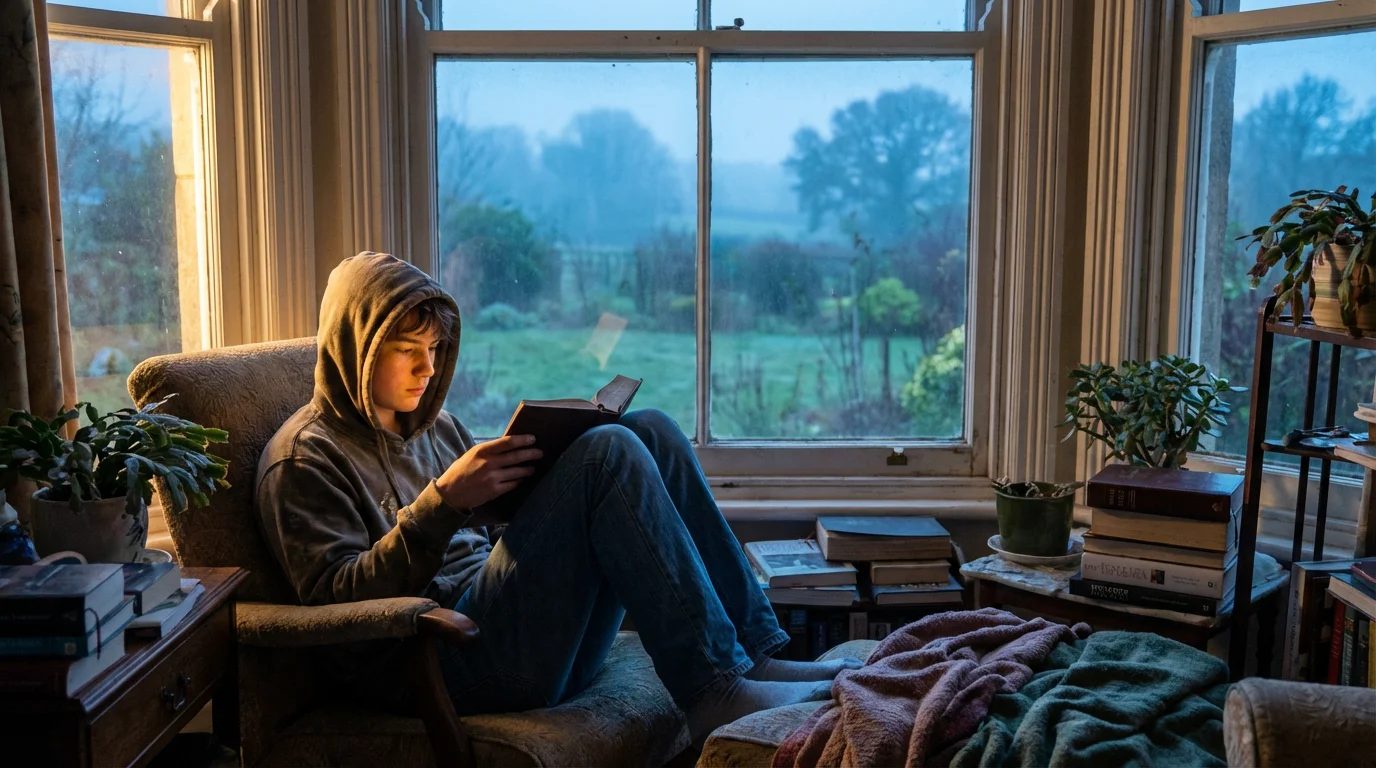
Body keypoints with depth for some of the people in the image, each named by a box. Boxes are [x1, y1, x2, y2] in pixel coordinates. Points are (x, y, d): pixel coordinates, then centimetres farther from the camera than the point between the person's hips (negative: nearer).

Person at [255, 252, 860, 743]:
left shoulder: (434, 426, 25)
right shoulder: (305, 457, 0)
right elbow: (335, 599, -12)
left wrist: (535, 481, 3)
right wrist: (443, 501, -21)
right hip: (446, 659, -8)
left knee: (649, 430, -4)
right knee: (608, 452, -23)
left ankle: (754, 651, -10)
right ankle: (714, 691, -23)